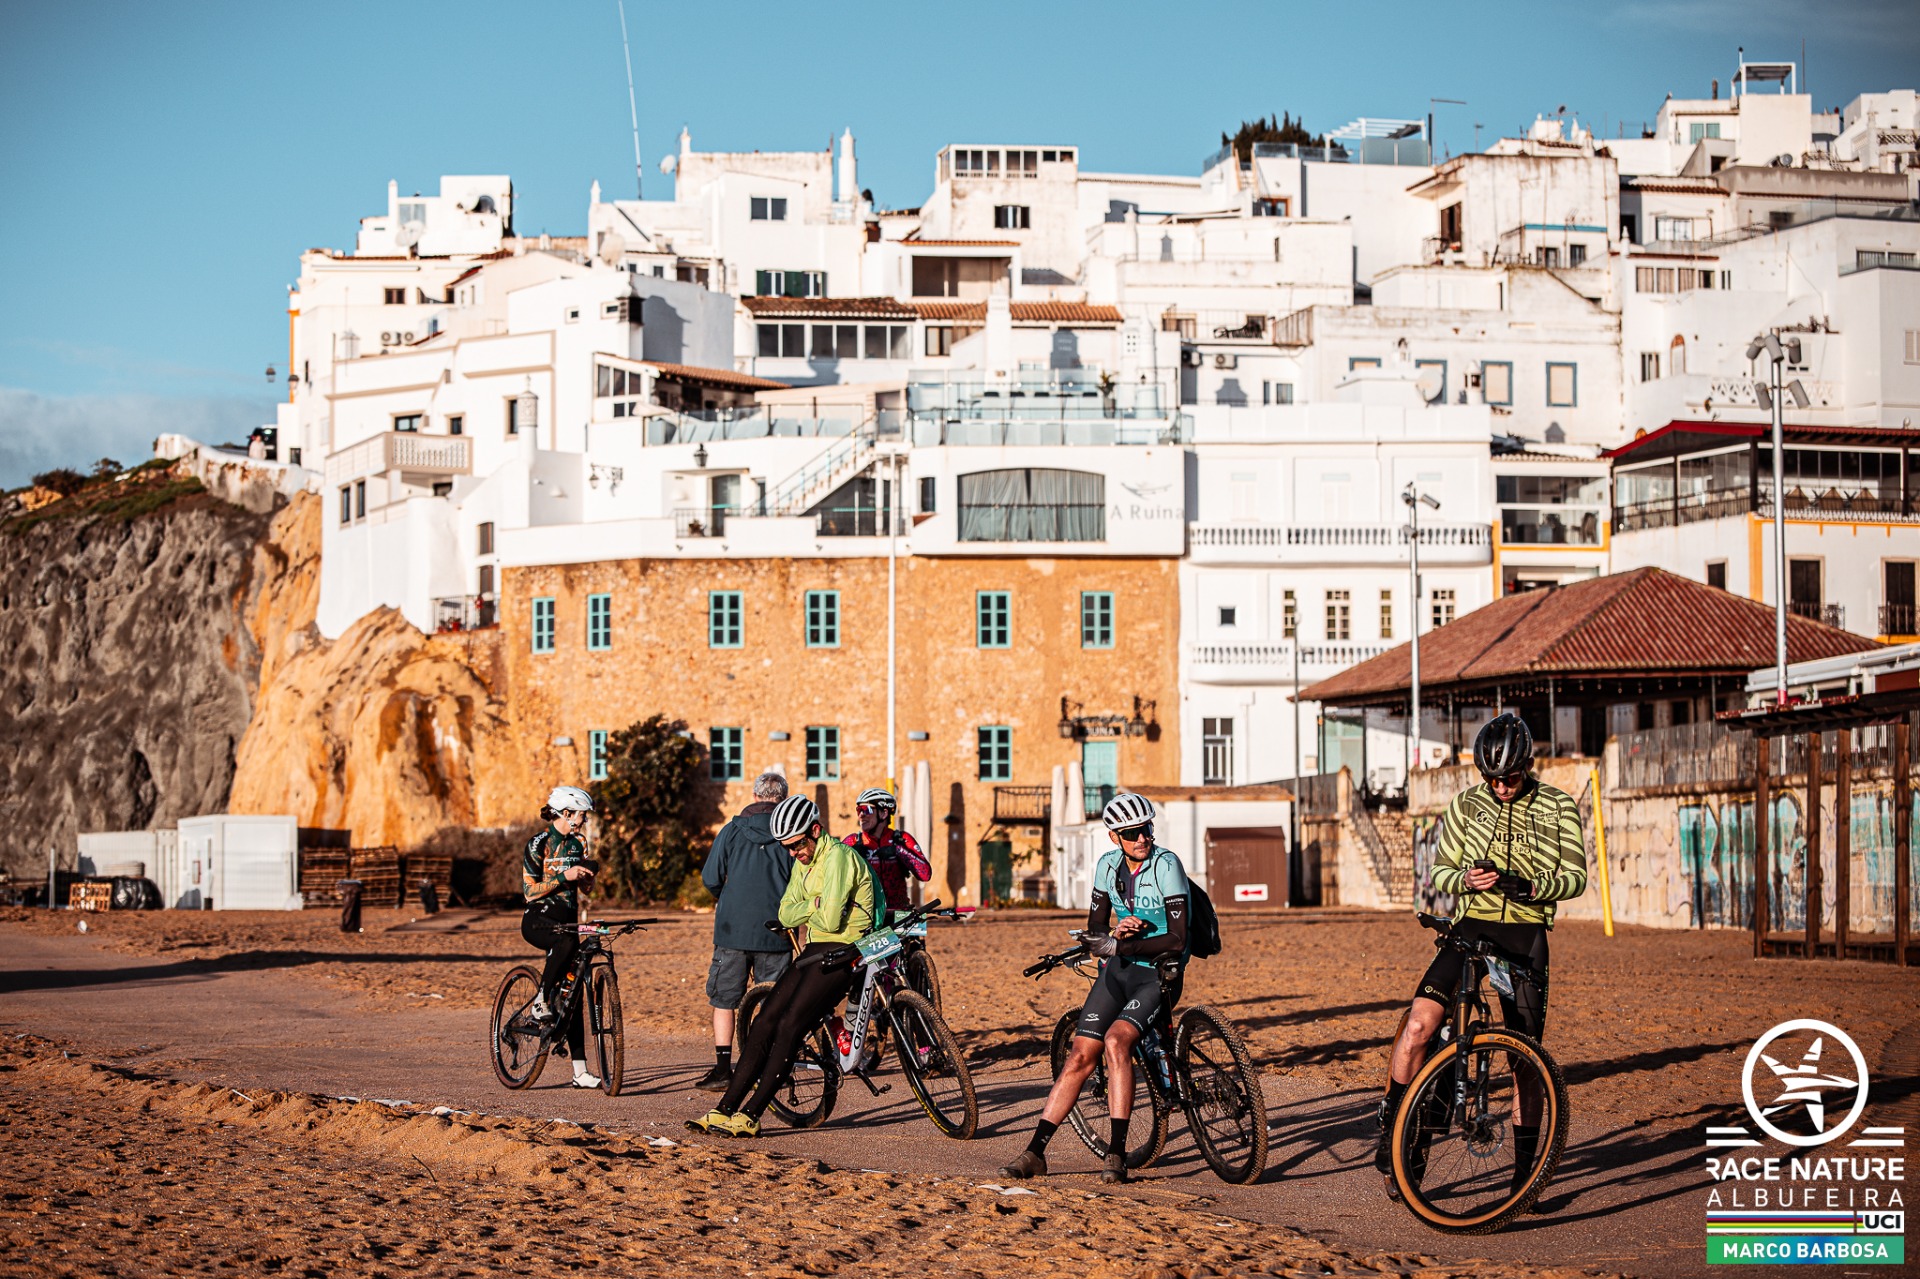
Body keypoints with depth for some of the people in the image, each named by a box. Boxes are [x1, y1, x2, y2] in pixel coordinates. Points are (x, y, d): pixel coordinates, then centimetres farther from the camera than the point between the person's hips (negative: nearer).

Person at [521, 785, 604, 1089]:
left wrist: (586, 872, -9)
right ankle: (541, 1001, -21)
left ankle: (580, 1071, -2)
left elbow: (584, 883, 13)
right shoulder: (539, 844, -9)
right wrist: (563, 876, -22)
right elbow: (530, 891, -12)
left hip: (566, 919, 6)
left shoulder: (577, 843, 10)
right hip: (538, 920, -6)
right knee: (568, 942, -40)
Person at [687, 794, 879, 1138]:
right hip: (815, 950, 9)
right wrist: (814, 907, -10)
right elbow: (787, 915, 10)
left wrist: (807, 914, -3)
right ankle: (724, 1110, 0)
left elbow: (831, 920, -24)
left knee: (789, 1028, -17)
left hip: (843, 950, -9)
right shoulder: (804, 862, 14)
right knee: (763, 1024, -1)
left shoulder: (837, 857, -17)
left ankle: (749, 1117, -15)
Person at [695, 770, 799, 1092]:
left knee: (723, 999, 8)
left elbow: (710, 877, -3)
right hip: (776, 932, 0)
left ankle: (723, 1069, 3)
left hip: (733, 929, 0)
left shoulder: (732, 830, 0)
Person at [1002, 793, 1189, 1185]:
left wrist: (1120, 946, -21)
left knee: (1116, 1040, -28)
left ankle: (1116, 1155, -26)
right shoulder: (1108, 866, 2)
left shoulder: (1166, 865, -16)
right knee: (1080, 1057, -4)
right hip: (1117, 971, 5)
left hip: (1159, 974, -5)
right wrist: (1115, 934, -16)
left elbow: (1176, 939, -20)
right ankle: (1035, 1152, 2)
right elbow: (1095, 931, 7)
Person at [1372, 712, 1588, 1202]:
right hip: (1470, 928, 0)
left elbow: (1575, 877, -4)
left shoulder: (1558, 807, 1)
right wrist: (1466, 879, -17)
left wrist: (1528, 886, -23)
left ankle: (1525, 1168, 16)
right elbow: (1439, 872, 7)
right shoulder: (1466, 805, 3)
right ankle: (1390, 1137, -4)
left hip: (1525, 936, 0)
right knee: (1418, 1026, -18)